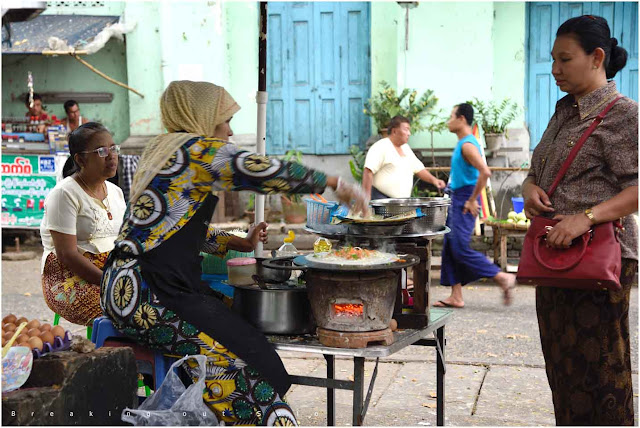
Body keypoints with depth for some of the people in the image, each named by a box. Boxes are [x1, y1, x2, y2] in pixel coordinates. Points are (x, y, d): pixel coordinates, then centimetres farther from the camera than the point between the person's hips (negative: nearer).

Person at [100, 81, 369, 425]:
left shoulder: (164, 149, 21)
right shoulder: (200, 148, -8)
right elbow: (267, 171, -18)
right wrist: (335, 184, -7)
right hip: (148, 296, -10)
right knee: (237, 359, -10)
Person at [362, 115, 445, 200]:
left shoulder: (406, 148, 17)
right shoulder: (380, 147, -9)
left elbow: (418, 169, 23)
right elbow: (368, 172, -17)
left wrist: (433, 180, 6)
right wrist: (367, 197, -23)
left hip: (404, 199, 8)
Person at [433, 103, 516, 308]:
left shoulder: (468, 145, -16)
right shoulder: (463, 143, 15)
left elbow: (485, 172, -29)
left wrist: (472, 200, -22)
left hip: (465, 201, -10)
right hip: (457, 200, 10)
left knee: (461, 249, -10)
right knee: (449, 249, 9)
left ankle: (503, 277, -3)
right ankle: (456, 297, 12)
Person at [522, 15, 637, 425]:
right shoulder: (564, 114, 17)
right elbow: (536, 173, 24)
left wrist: (587, 217, -29)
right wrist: (531, 188, 1)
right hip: (555, 255, 8)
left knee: (597, 368, -5)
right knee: (562, 365, 13)